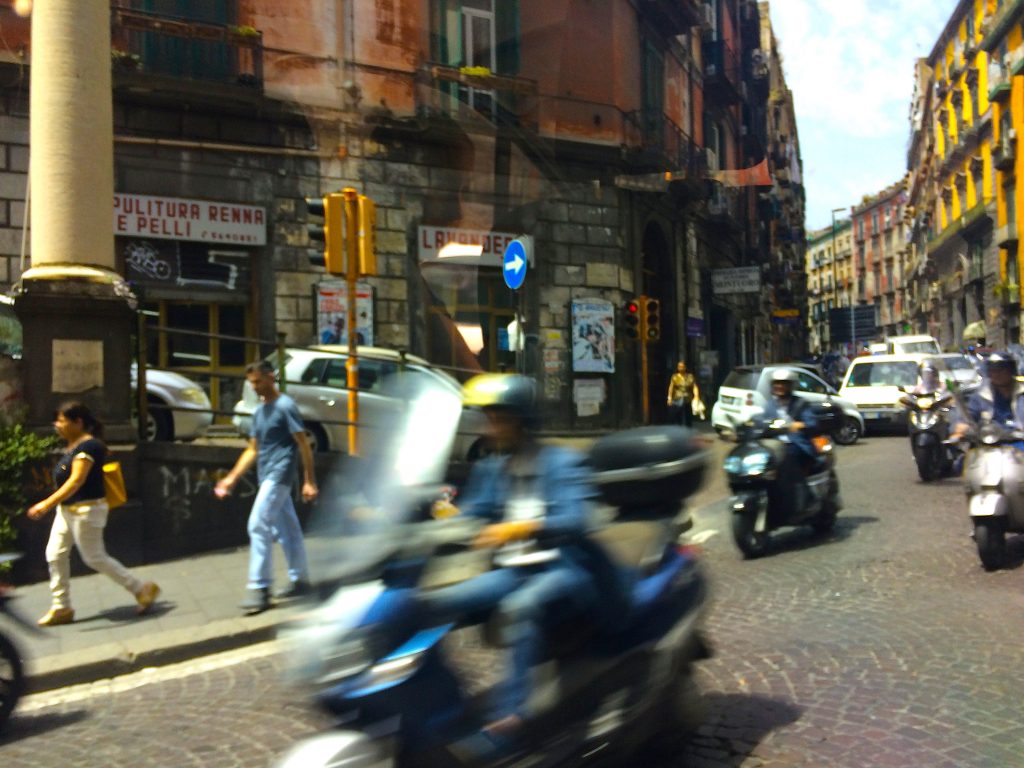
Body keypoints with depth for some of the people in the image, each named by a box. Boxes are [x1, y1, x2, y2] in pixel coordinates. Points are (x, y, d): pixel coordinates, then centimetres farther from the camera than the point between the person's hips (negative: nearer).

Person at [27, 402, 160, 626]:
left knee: (95, 558, -2)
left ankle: (142, 589, 8)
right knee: (55, 555, 8)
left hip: (86, 510, -10)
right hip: (67, 509, 10)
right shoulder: (72, 446, 11)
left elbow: (76, 481, -27)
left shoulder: (88, 446, -20)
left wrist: (48, 504, -31)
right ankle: (61, 608, 18)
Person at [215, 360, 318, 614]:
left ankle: (260, 588, -12)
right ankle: (300, 580, 19)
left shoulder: (285, 406, -9)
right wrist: (232, 478, 11)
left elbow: (304, 445, -11)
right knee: (287, 529, 12)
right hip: (267, 476, 8)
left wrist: (309, 481, -13)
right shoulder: (259, 412, 16)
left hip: (279, 474, -8)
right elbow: (252, 450, 18)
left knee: (258, 525, -14)